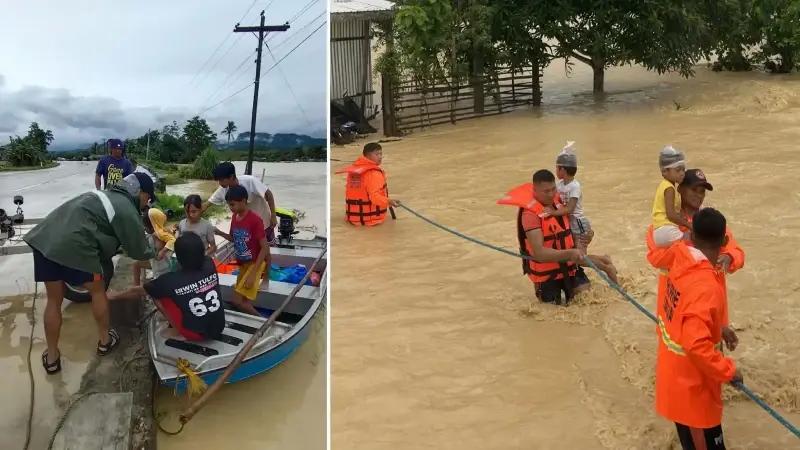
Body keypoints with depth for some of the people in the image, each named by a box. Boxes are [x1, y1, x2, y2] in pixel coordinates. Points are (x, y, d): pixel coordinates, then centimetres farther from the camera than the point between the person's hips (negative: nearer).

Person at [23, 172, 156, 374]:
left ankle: (52, 357, 27)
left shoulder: (107, 195, 26)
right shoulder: (128, 212, 0)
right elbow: (138, 251, 8)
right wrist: (153, 253, 29)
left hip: (44, 238, 8)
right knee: (98, 290, 17)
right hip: (73, 246, -8)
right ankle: (105, 340, 32)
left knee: (54, 300, 18)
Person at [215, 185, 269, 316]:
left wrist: (253, 274, -23)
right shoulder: (234, 217, 2)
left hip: (255, 264, -8)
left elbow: (265, 248, -21)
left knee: (237, 301, -14)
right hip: (242, 264, 8)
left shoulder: (255, 220, -22)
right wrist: (220, 233, 0)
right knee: (243, 301, 11)